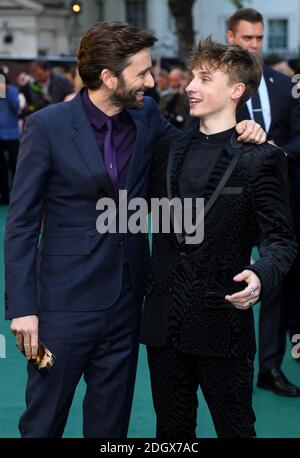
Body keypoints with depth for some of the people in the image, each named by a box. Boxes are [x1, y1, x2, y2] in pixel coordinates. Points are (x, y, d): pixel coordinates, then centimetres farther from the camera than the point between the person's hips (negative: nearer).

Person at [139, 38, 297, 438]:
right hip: (164, 319, 5)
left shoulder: (261, 158, -7)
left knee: (234, 427, 8)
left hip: (222, 322, -5)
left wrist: (261, 276, -29)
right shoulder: (169, 150, 10)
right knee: (172, 429, 15)